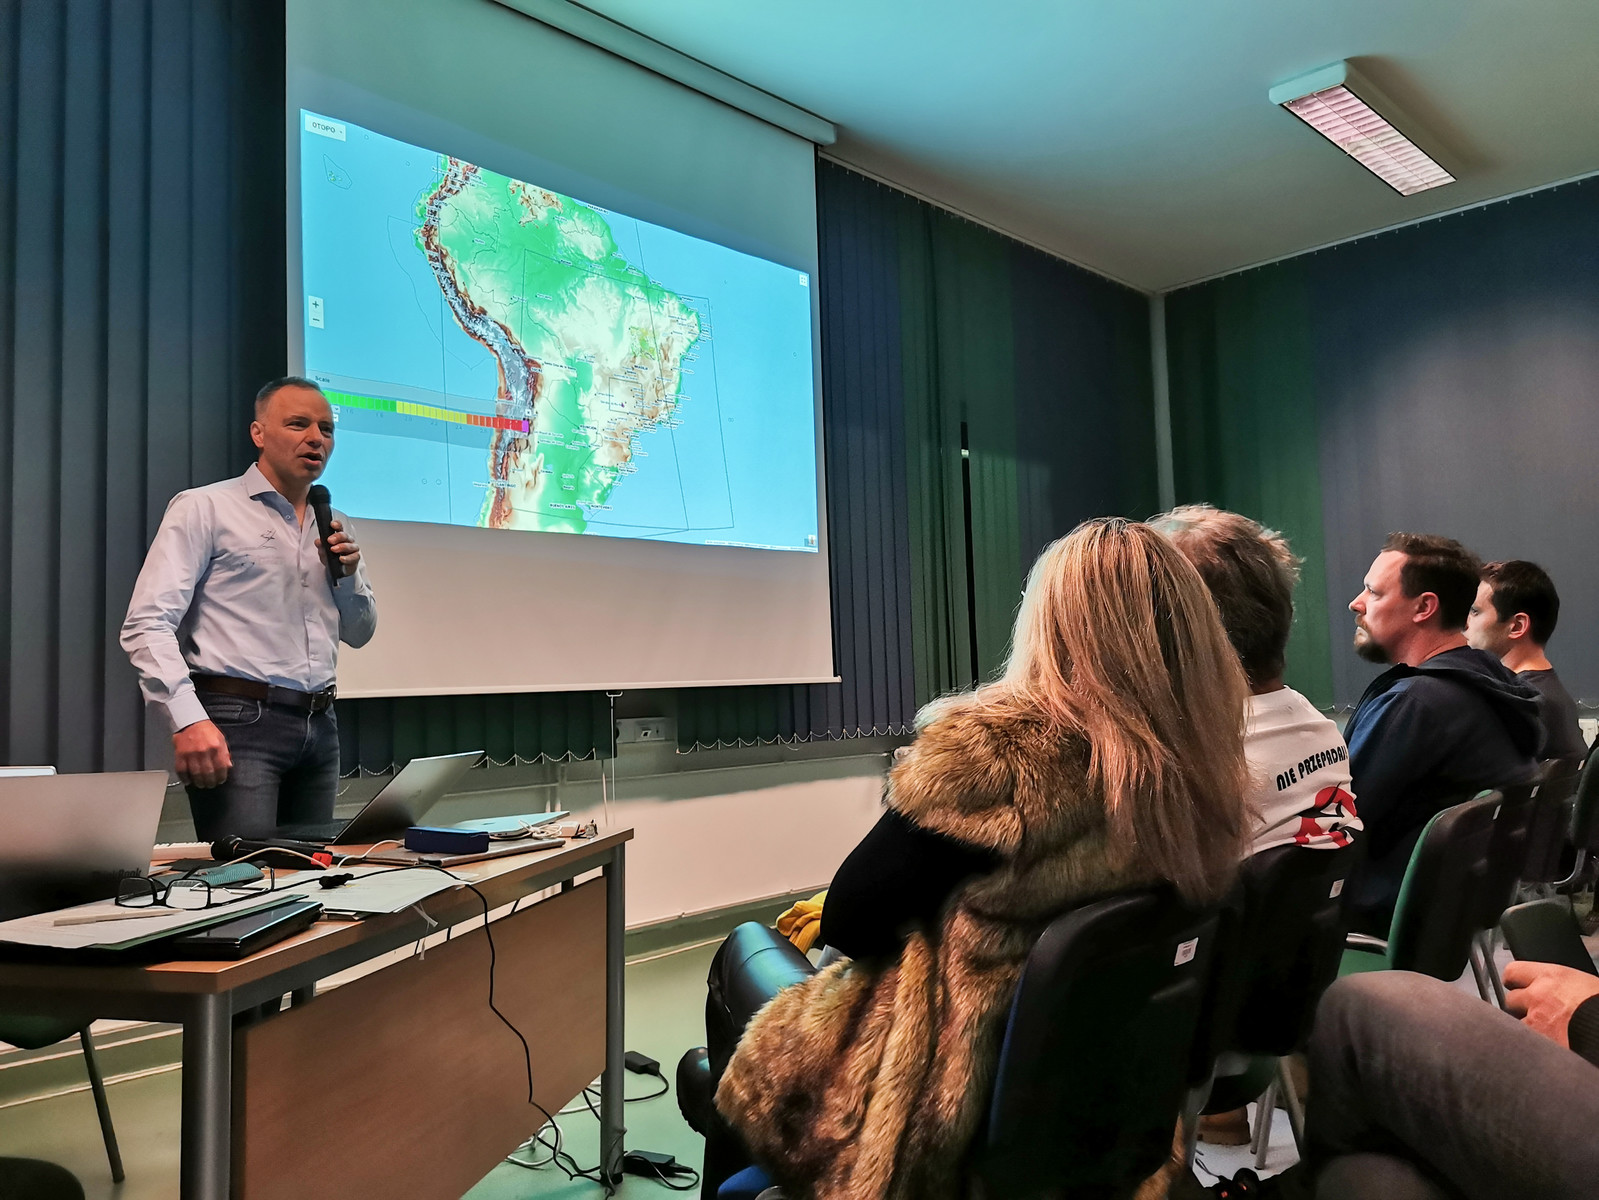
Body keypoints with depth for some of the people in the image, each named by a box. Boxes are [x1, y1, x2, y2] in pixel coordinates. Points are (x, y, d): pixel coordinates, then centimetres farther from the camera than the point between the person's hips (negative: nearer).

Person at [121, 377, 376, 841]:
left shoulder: (334, 527, 16)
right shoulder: (204, 508, 0)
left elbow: (360, 633, 21)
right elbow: (147, 625, -9)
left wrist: (349, 574, 2)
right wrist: (189, 720, -21)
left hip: (318, 724, 6)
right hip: (239, 720, -6)